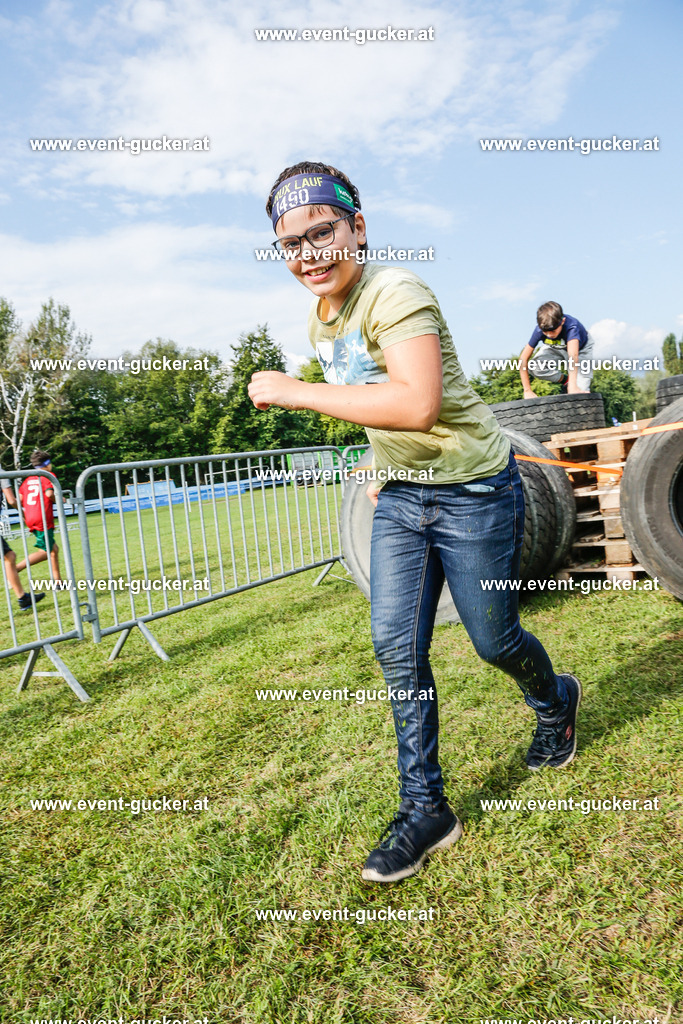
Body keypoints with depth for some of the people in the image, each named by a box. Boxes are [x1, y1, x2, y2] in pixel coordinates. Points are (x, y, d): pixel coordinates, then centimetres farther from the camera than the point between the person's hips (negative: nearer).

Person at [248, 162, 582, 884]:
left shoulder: (394, 293, -22)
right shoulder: (320, 320, 7)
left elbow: (417, 405, -37)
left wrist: (295, 391, -31)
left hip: (473, 489, -7)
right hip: (400, 496, 7)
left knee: (494, 640, 9)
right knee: (395, 646, 1)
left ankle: (556, 705, 44)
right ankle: (425, 809, 16)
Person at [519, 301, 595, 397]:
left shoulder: (571, 326, -42)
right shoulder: (540, 329, -32)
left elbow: (573, 355, -56)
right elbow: (523, 359, -28)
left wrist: (573, 387, -69)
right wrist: (527, 391, -31)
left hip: (581, 349, -3)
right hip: (557, 350, 3)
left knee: (581, 392, -20)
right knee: (535, 367, -27)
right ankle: (565, 380, -2)